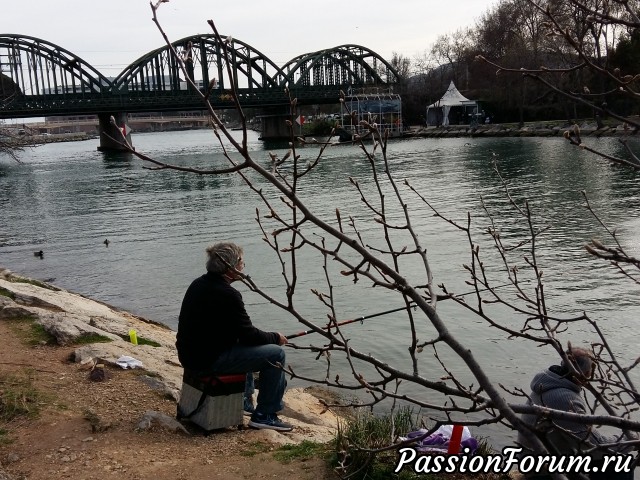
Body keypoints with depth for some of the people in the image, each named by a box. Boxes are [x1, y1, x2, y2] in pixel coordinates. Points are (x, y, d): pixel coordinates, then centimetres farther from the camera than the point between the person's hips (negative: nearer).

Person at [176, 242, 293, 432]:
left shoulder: (198, 284, 8)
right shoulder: (227, 294, -22)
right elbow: (248, 335, -16)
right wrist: (276, 337, 2)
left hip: (189, 355, 10)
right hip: (210, 360, -10)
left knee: (246, 346, 33)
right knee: (276, 354, -4)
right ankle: (265, 415, 4)